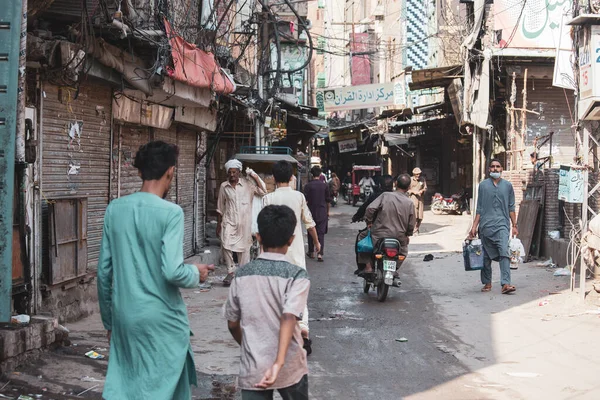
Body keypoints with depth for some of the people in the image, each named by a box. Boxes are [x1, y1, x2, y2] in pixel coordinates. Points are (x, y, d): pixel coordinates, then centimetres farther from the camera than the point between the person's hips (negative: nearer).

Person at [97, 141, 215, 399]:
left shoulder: (115, 209, 1)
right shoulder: (170, 213, -15)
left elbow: (104, 271, 5)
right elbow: (172, 271, -22)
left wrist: (108, 320, 16)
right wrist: (196, 274, 0)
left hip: (124, 315, 5)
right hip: (162, 318, -5)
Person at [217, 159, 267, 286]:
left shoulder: (248, 184, -1)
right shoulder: (224, 186, 6)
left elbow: (263, 192, -13)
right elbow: (220, 208, 13)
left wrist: (255, 177, -14)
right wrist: (218, 224, 12)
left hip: (244, 222, -1)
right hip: (229, 221, 1)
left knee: (244, 248, 5)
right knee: (226, 245, -14)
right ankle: (231, 271, 1)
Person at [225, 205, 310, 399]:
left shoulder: (242, 274, 0)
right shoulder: (296, 275, -10)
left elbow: (232, 324, 8)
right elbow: (289, 318, -25)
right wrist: (279, 363, -33)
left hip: (252, 370, 2)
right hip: (289, 368, -1)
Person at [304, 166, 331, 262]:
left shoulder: (308, 186, -7)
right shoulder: (325, 185, -1)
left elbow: (305, 200, -7)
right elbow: (328, 200, 6)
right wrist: (327, 211, 18)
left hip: (311, 212, -1)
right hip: (322, 213, 1)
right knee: (321, 233, 0)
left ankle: (311, 252, 21)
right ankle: (320, 253, -10)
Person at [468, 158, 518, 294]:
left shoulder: (507, 185, 8)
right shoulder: (483, 185, 8)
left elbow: (511, 208, 11)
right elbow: (479, 208, 9)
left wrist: (514, 226, 7)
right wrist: (474, 227, 5)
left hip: (502, 225, -1)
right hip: (485, 226, 1)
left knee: (504, 253, -15)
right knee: (486, 256, 8)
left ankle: (505, 284, -21)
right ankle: (487, 283, 20)